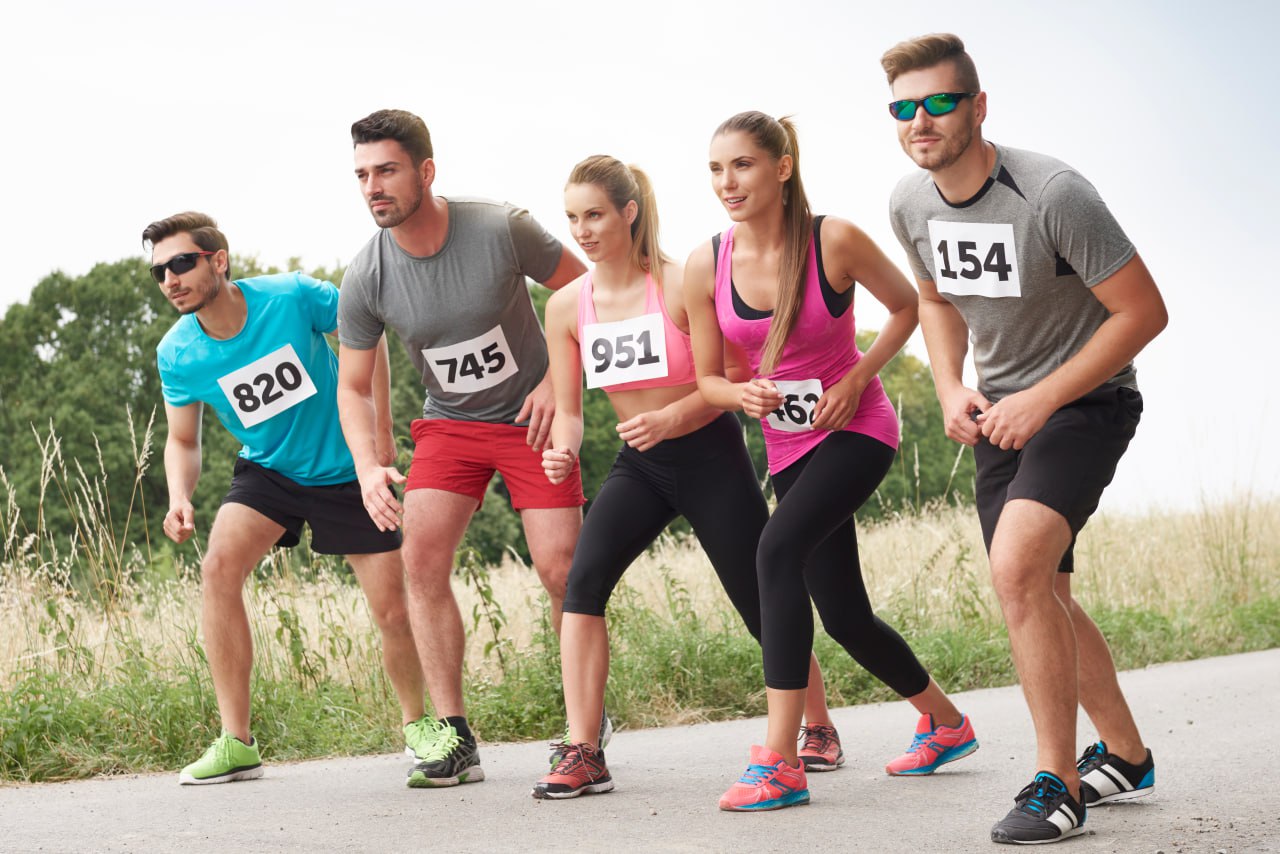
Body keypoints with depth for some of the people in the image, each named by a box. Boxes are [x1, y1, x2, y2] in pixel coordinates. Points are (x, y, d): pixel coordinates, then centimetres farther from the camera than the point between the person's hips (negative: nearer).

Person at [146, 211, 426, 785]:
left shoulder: (292, 297, -23)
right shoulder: (177, 355, -14)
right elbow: (183, 441, 1)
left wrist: (380, 429, -7)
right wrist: (179, 499, -20)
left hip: (347, 472, -2)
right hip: (267, 473, 2)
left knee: (393, 613, -3)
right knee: (219, 568, -25)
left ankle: (416, 724, 28)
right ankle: (236, 744, -18)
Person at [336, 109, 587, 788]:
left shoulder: (502, 230, -21)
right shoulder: (364, 280, -14)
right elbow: (353, 386, -3)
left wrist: (557, 379, -14)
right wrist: (368, 467, -21)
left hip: (531, 418, -2)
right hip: (449, 424, 3)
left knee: (560, 569, -12)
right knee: (422, 558, -16)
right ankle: (453, 738, -9)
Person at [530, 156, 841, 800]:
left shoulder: (680, 285, -17)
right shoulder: (567, 306, -3)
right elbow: (568, 408, 3)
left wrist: (673, 417, -29)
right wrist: (562, 450, -18)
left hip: (709, 456, -4)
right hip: (638, 465, 4)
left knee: (762, 602, 3)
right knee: (583, 579, -19)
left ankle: (820, 728, 29)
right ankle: (583, 755, -17)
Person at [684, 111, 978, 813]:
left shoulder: (834, 242, -17)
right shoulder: (705, 267, -7)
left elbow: (907, 306, 1)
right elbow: (707, 379, 4)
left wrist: (856, 379, -11)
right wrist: (744, 394, -18)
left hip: (856, 427, -5)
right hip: (788, 445, 5)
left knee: (778, 548, -29)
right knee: (845, 618, 8)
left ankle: (779, 761, -29)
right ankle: (945, 722, 36)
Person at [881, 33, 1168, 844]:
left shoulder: (1053, 194, -25)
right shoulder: (912, 203, -5)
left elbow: (1143, 311, -20)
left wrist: (1042, 399, -22)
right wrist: (953, 390, -3)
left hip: (1087, 401, -7)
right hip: (1002, 413, 7)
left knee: (1017, 568, -25)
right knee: (1042, 596, 13)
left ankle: (1058, 786, -15)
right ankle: (1126, 756, 33)